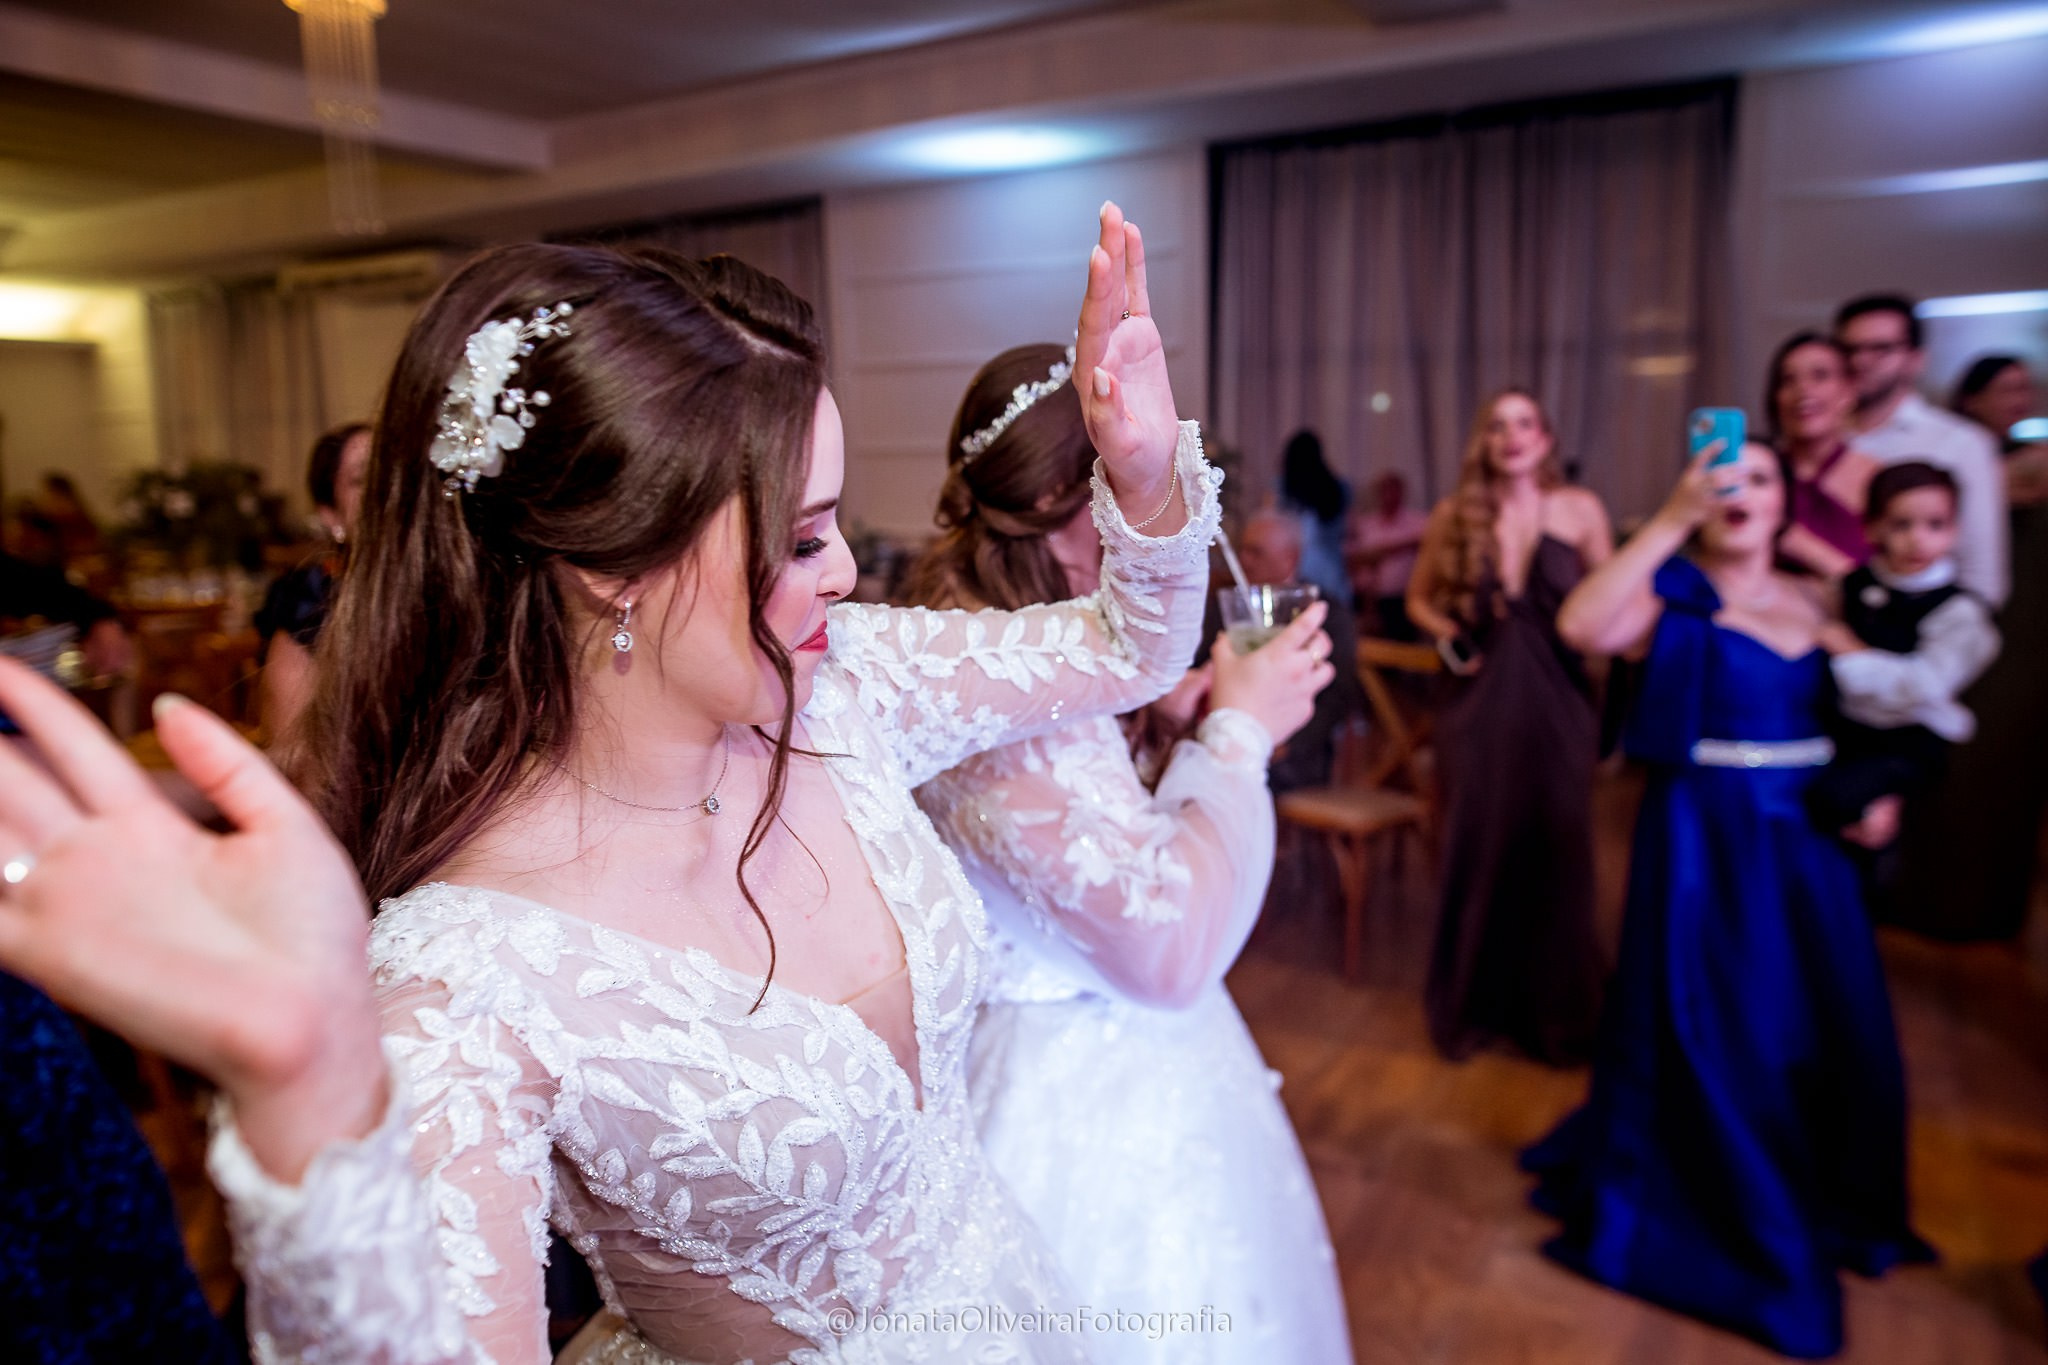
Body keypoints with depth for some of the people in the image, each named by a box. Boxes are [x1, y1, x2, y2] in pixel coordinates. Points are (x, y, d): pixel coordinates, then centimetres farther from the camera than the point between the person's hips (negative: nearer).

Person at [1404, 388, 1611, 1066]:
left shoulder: (1581, 509, 0)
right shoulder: (1453, 514, 2)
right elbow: (1420, 598, 13)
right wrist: (1450, 635, -5)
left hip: (1559, 702, 0)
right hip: (1480, 701, 0)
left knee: (1557, 850, 5)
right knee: (1477, 848, 6)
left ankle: (1556, 1013, 25)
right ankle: (1470, 1006, 25)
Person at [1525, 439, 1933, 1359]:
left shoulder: (1816, 603, 8)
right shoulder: (1671, 599, -8)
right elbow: (1581, 626, -29)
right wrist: (1671, 518, -30)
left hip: (1805, 835, 5)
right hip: (1703, 837, -5)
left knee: (1829, 1029, 12)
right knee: (1707, 1028, 2)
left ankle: (1827, 1206, 36)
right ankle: (1722, 1214, 25)